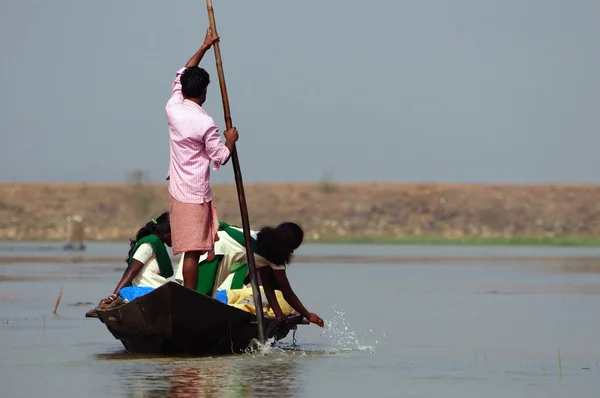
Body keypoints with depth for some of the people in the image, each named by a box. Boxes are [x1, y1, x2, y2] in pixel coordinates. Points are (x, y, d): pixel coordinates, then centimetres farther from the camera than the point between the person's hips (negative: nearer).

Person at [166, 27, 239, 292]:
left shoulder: (173, 108, 1)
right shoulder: (205, 124, -17)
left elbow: (181, 76, 18)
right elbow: (220, 159, -10)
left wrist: (204, 47, 22)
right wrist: (231, 140, 10)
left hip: (176, 190, 8)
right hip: (195, 195, -7)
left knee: (190, 248, 13)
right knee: (193, 250, -7)